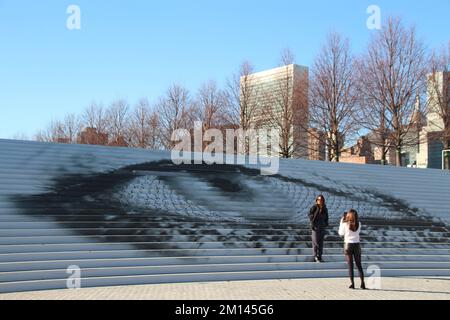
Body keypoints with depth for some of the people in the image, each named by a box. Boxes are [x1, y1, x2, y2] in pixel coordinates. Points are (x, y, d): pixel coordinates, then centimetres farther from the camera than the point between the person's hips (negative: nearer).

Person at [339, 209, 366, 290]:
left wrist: (342, 221, 8)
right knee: (359, 265, 10)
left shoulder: (345, 224, -10)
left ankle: (352, 284, 1)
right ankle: (362, 283, 6)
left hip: (348, 245, -2)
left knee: (350, 265, 3)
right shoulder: (358, 224, -3)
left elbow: (341, 233, 4)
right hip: (357, 245, 2)